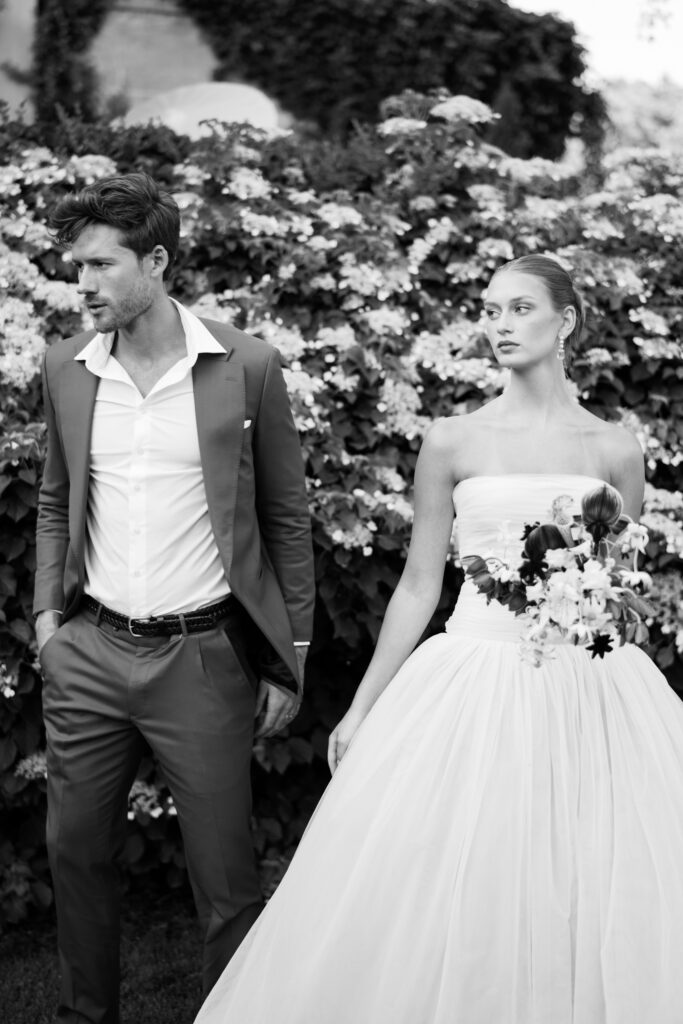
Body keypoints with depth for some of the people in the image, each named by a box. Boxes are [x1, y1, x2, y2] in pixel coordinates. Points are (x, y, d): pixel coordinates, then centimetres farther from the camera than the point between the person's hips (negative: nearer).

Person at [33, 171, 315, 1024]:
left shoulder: (246, 367, -6)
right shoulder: (66, 369, 4)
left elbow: (286, 518, 0)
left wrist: (289, 660, -1)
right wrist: (48, 613, 6)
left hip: (203, 656, -4)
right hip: (88, 651, 4)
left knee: (224, 873, 4)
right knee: (75, 852, 14)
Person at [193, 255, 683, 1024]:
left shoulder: (615, 452, 4)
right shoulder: (452, 442, 2)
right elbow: (419, 586, 5)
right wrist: (362, 709, 6)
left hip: (587, 692, 1)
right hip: (477, 682, -1)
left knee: (602, 895, 1)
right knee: (450, 894, 0)